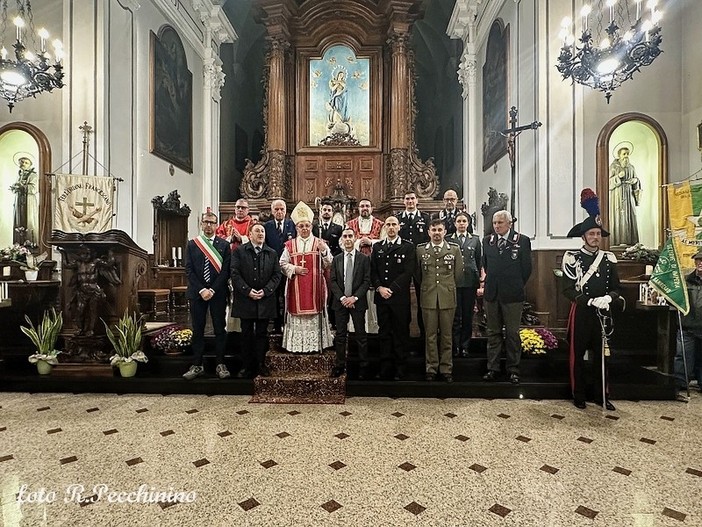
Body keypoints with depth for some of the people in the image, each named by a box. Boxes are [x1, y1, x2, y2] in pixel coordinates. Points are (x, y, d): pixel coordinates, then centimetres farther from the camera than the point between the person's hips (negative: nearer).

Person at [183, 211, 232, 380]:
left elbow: (226, 270, -3)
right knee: (198, 330, 6)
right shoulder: (192, 244, 7)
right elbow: (189, 270, 0)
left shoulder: (224, 244, 3)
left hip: (218, 293, -1)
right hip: (197, 292, 1)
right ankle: (197, 365, 14)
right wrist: (201, 290, -10)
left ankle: (220, 365, 12)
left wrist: (213, 290, -11)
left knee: (220, 329, 4)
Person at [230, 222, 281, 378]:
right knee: (247, 334, 6)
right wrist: (247, 291, -14)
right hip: (245, 299, -1)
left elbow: (277, 275, 3)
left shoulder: (272, 253, 8)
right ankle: (248, 366, 15)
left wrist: (265, 291, -10)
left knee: (262, 333, 9)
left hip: (265, 300, 2)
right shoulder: (239, 251, 2)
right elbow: (235, 274, -5)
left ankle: (261, 364, 19)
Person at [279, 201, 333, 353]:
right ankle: (297, 345, 10)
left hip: (315, 286, -1)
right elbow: (282, 264, 7)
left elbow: (328, 264, -2)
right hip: (296, 287, 1)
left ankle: (314, 344, 9)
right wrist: (294, 269, -9)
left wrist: (324, 251, -18)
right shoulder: (290, 245, 8)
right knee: (297, 314, 2)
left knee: (314, 314, 1)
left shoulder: (320, 243, 6)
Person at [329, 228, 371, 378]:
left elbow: (367, 281, -4)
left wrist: (355, 297, -13)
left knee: (361, 335, 3)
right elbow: (333, 281, 4)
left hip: (357, 302, -2)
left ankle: (364, 366, 12)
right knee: (340, 335, 8)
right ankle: (340, 365, 17)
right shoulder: (336, 259, 9)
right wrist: (342, 298, -9)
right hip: (340, 302, 3)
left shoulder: (364, 259, 1)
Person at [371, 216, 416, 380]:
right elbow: (373, 272, 9)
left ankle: (399, 371, 10)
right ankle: (385, 369, 15)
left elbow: (408, 272, -7)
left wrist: (391, 289, -12)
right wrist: (379, 288, -7)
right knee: (384, 333, 7)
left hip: (400, 297, -3)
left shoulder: (408, 247, 3)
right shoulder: (377, 247, 15)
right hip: (381, 297, 3)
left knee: (400, 334, 2)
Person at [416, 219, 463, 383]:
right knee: (430, 335, 6)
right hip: (428, 298, 0)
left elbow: (458, 272, 10)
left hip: (448, 298, 0)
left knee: (447, 335, 7)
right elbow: (418, 274, 12)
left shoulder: (455, 249, 3)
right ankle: (431, 368, 16)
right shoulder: (420, 250, 4)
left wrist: (448, 287, 13)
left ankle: (446, 369, 18)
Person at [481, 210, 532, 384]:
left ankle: (513, 370, 14)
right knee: (493, 332, 10)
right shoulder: (487, 240, 9)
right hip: (491, 293, 3)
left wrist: (516, 286, 5)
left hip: (512, 295, -3)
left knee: (512, 333, 4)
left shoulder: (522, 240, -2)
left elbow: (527, 268, 1)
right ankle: (492, 368, 18)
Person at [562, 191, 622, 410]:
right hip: (581, 313, -3)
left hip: (602, 313, 4)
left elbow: (616, 288, 7)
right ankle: (579, 395, 18)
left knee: (601, 355, 12)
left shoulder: (609, 259, 7)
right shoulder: (572, 259, -5)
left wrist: (608, 298, -14)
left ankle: (601, 395, 25)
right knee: (577, 355, 5)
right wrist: (590, 301, -22)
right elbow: (568, 289, -10)